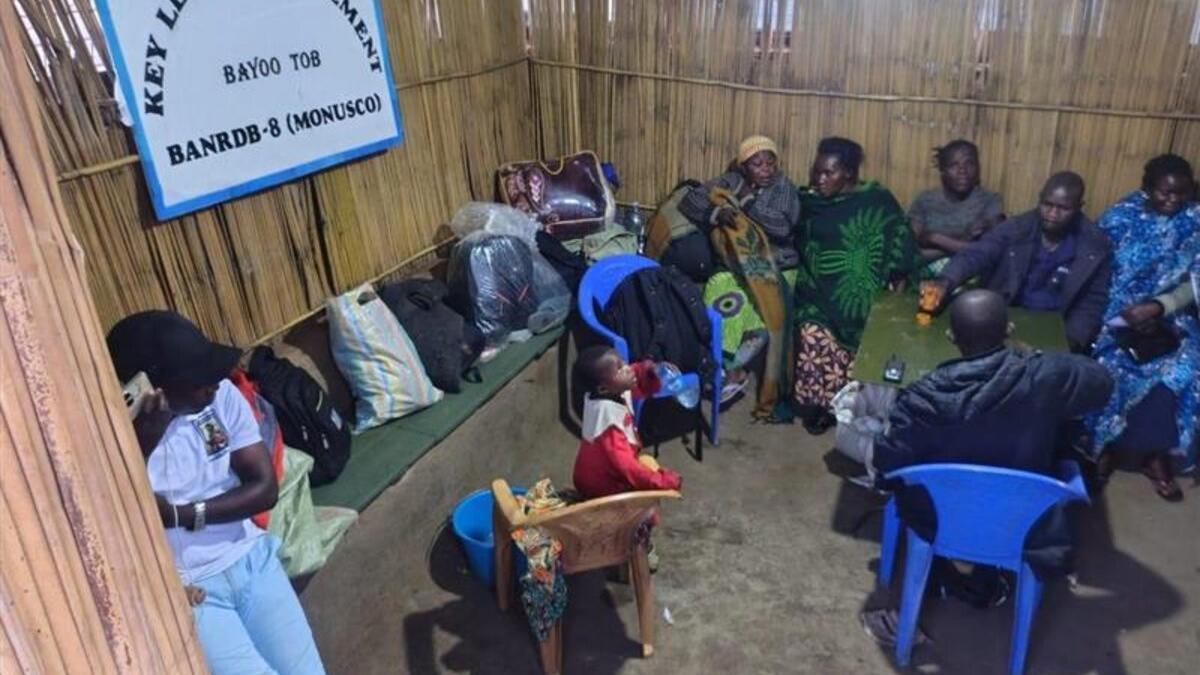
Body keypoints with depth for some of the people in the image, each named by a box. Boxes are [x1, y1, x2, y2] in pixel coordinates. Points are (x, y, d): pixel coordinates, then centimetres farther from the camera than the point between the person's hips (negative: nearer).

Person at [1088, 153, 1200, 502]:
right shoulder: (1119, 217, -2)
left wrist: (1157, 307, -22)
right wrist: (1125, 312, -16)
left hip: (1170, 316, 2)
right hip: (1119, 313, -1)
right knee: (1112, 365, -28)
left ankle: (1156, 453, -5)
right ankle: (1104, 445, -6)